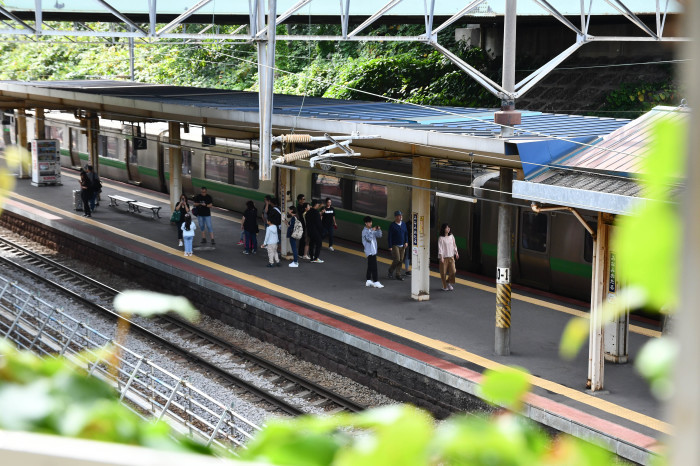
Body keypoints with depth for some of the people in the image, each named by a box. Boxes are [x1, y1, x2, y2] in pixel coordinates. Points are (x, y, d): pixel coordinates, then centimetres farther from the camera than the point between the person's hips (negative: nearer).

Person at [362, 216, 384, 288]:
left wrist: (379, 230, -7)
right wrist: (372, 231, -26)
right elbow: (369, 238, -27)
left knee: (370, 266, 13)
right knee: (373, 267, -10)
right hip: (370, 251, -9)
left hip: (373, 251, 9)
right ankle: (376, 282, -9)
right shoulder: (365, 231, -12)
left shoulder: (371, 230, 12)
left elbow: (379, 236, 9)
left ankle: (368, 281, 20)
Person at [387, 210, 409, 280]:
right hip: (395, 245, -5)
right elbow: (390, 236, -8)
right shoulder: (392, 225, -9)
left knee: (401, 260, 4)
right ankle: (390, 271, 12)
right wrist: (390, 246, -12)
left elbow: (406, 233, 15)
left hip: (402, 246, 5)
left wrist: (406, 242, 1)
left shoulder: (403, 224, 7)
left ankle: (398, 275, 12)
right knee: (397, 259, -11)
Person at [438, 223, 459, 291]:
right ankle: (444, 286, 14)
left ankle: (449, 282, 22)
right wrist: (441, 257, -18)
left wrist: (456, 253, 13)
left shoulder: (451, 236, 6)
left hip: (451, 256, 5)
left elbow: (454, 245, 16)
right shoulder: (441, 238, -10)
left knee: (453, 271, -2)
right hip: (444, 257, -5)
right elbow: (440, 248, -13)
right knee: (443, 272, 2)